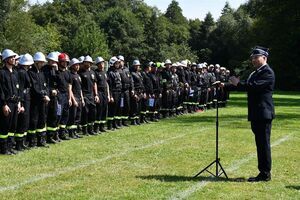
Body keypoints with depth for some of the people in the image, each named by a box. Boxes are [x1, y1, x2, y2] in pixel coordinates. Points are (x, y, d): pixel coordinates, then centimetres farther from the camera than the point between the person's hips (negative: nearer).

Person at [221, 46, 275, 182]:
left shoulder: (267, 72, -11)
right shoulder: (256, 73, 19)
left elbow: (254, 86, -22)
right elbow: (246, 87, 19)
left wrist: (238, 83, -14)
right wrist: (225, 86, 14)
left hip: (263, 114, -10)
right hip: (256, 114, 10)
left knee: (263, 143, -5)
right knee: (260, 144, 12)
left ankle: (265, 174, 0)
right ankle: (263, 172, 19)